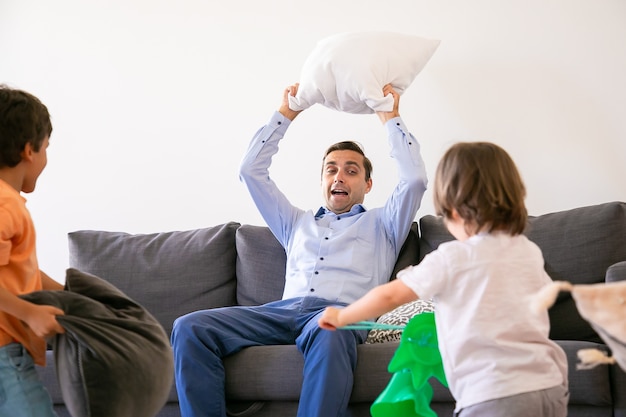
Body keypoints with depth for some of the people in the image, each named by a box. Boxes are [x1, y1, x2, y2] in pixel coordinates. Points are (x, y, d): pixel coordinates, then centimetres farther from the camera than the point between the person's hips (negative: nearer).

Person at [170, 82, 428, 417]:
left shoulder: (380, 224, 27)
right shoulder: (298, 223, 36)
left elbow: (414, 179, 12)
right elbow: (250, 171, 34)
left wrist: (389, 118, 22)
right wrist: (285, 115, 35)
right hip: (285, 310, 4)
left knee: (329, 336, -45)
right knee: (189, 327, -22)